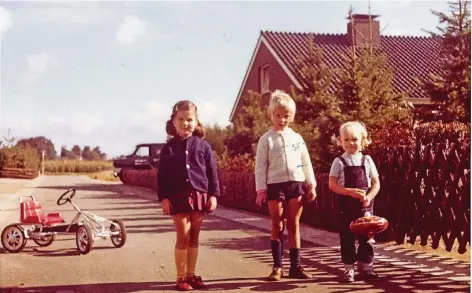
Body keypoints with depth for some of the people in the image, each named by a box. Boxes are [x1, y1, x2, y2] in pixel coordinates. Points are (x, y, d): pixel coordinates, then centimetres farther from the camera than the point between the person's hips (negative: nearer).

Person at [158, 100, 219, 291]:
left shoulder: (203, 146, 5)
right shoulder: (169, 147, 3)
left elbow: (212, 171, 6)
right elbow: (162, 175, 2)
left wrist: (213, 194, 0)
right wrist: (164, 198, -5)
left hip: (199, 195, 2)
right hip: (178, 196, -2)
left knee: (194, 238, 8)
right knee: (183, 236, -4)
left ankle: (191, 275, 16)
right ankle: (181, 277, 4)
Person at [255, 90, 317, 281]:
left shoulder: (297, 138, 9)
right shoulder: (266, 139, 0)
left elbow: (306, 163, 12)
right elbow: (261, 166, -3)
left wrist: (311, 185, 8)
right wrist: (261, 190, -9)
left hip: (296, 184, 3)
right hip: (275, 185, -3)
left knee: (294, 225, 6)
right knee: (277, 226, 3)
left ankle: (295, 266, 12)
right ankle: (277, 267, 8)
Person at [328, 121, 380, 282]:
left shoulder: (367, 160, 5)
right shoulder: (339, 162, 0)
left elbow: (376, 183, 4)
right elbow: (332, 184, -6)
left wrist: (369, 196, -14)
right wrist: (351, 192, -18)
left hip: (365, 205, 2)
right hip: (347, 205, -2)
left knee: (366, 236, 5)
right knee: (347, 237, 2)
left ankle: (366, 266, 17)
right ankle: (349, 269, 10)